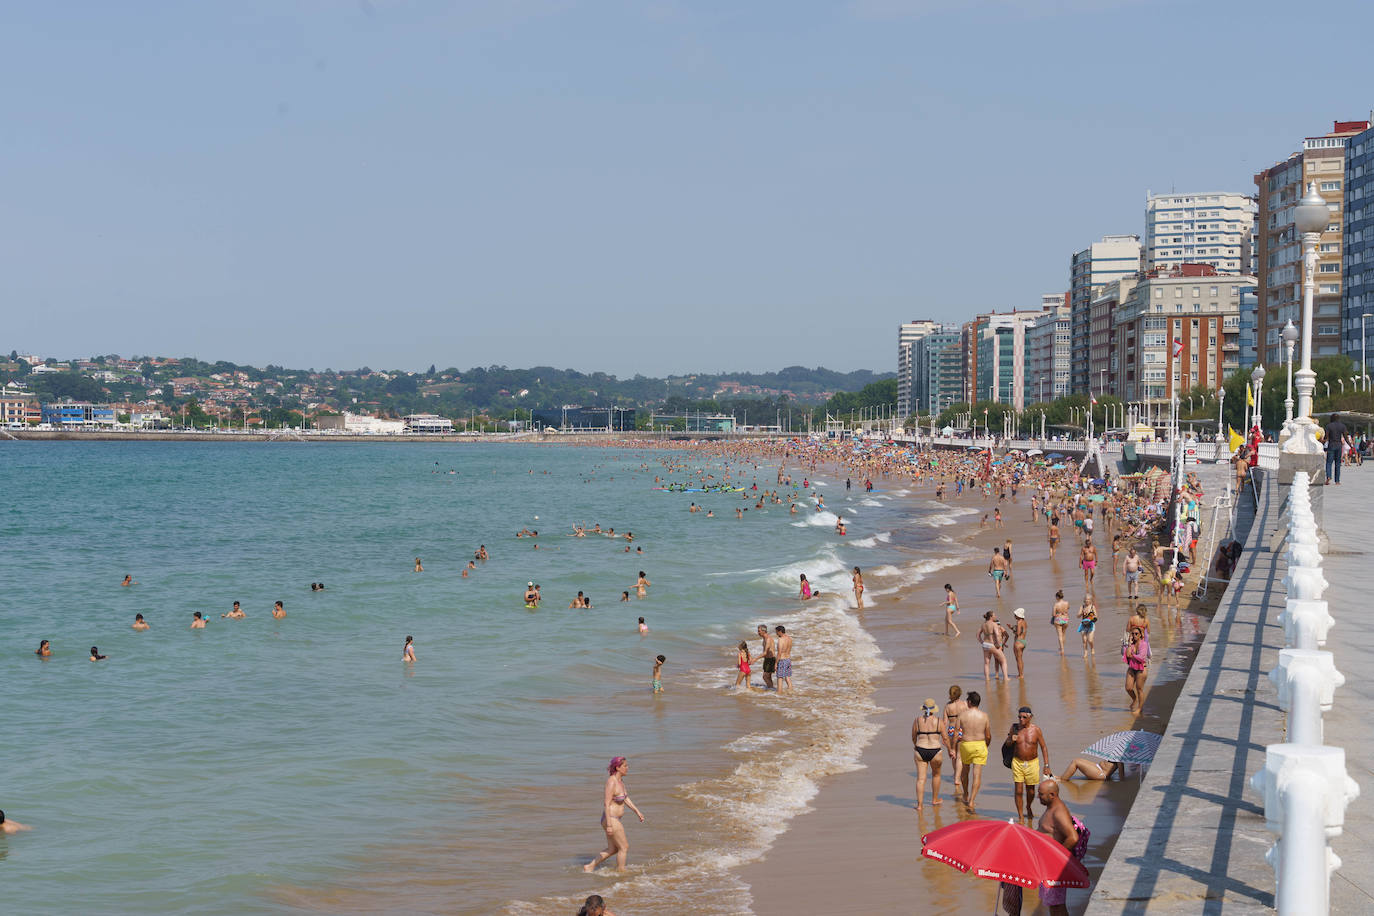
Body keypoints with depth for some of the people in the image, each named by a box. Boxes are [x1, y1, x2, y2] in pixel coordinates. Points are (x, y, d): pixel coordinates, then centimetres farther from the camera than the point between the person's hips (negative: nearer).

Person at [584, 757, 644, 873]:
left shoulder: (620, 780, 7)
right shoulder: (611, 783, -22)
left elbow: (626, 799, 19)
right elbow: (606, 804, -23)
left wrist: (637, 812, 19)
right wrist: (609, 825, -24)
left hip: (614, 819, 10)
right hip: (611, 820, -10)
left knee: (612, 849, 17)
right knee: (624, 847, 2)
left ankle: (590, 867, 21)